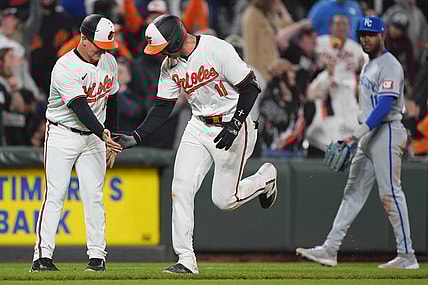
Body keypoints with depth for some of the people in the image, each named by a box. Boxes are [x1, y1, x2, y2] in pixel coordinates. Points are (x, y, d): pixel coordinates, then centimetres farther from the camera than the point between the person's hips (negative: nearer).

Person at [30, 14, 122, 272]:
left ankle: (97, 255, 2)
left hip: (95, 137, 5)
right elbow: (80, 108, -29)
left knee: (94, 196, 0)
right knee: (55, 195, -8)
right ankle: (43, 256, -9)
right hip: (62, 135, -5)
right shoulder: (65, 69, -20)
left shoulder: (108, 62, 2)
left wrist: (113, 138, 13)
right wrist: (103, 134, -39)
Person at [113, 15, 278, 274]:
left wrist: (235, 125, -24)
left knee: (224, 200, -2)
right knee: (181, 188, -9)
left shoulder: (218, 50, -21)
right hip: (198, 127, 6)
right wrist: (136, 137, -5)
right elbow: (163, 107, 7)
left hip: (232, 127, -6)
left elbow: (251, 87, -17)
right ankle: (186, 260, -5)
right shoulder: (170, 65, 0)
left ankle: (266, 178, 29)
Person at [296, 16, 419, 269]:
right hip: (369, 136, 10)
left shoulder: (390, 66, -13)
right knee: (353, 193, 6)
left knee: (391, 194, -9)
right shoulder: (368, 66, 18)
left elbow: (385, 105, -23)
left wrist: (357, 134, -28)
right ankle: (330, 250, 4)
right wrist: (358, 137, 20)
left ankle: (407, 256, -4)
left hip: (387, 133, -10)